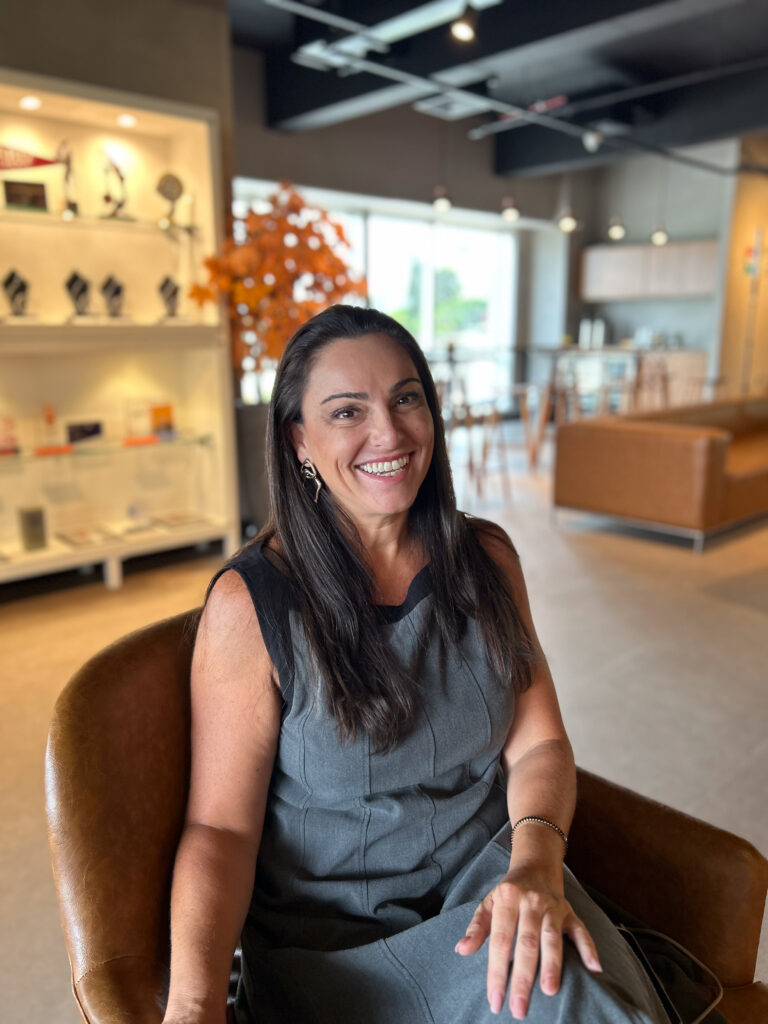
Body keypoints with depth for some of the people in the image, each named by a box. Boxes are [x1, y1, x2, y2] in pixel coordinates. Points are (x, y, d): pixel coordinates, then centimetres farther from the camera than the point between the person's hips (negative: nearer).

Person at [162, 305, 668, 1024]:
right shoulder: (250, 603, -14)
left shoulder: (486, 559, -1)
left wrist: (535, 863, -18)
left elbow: (537, 742, 1)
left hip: (488, 885, 3)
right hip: (332, 934, -2)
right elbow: (220, 826, -11)